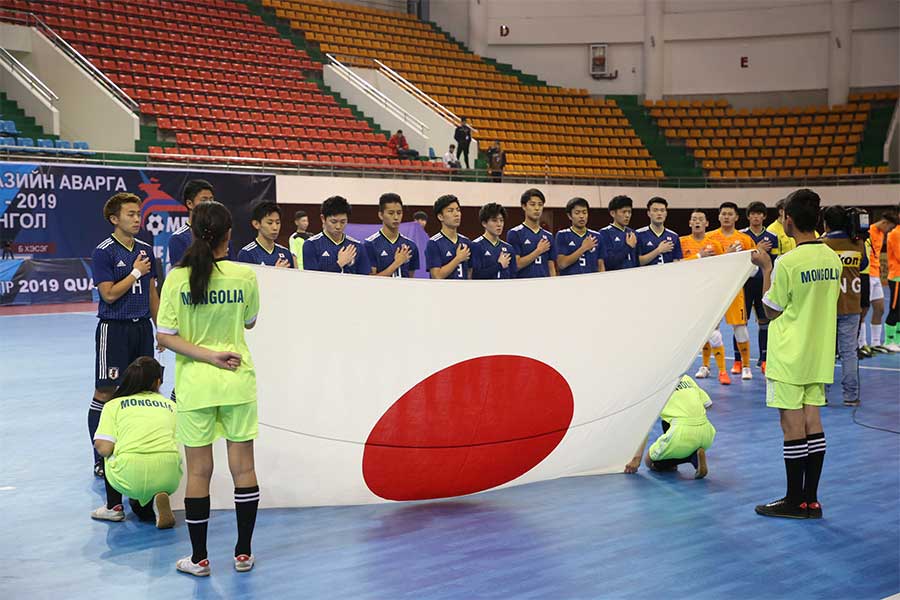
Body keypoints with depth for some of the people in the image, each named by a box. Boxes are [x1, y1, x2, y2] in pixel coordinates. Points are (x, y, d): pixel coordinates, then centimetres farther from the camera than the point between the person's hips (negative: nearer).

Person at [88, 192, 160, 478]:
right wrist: (136, 272, -10)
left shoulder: (146, 250, 11)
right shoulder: (103, 252, -9)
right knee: (105, 393, -2)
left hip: (142, 326, 6)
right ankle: (101, 460, 4)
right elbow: (109, 294, -14)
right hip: (114, 328, -6)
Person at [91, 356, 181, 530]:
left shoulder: (114, 404, 10)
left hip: (131, 475, -2)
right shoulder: (170, 405, 18)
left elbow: (103, 449, 0)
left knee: (109, 458, 33)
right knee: (143, 512, 34)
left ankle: (113, 507, 29)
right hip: (169, 478, 2)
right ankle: (155, 502, 3)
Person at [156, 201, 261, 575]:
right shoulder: (245, 275, -7)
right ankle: (243, 553, 19)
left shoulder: (177, 278, -8)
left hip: (195, 384, 0)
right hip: (238, 381, 1)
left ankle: (199, 558, 16)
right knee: (243, 467, 10)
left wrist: (209, 356, -11)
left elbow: (164, 337, -10)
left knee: (198, 471, 8)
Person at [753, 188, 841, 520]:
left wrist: (765, 269, -2)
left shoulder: (786, 262, -18)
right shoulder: (833, 259, 3)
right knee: (812, 423, 11)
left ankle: (795, 502, 8)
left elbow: (772, 311, -8)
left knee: (792, 426, 1)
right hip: (820, 355, 7)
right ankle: (811, 500, 16)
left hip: (789, 356, -7)